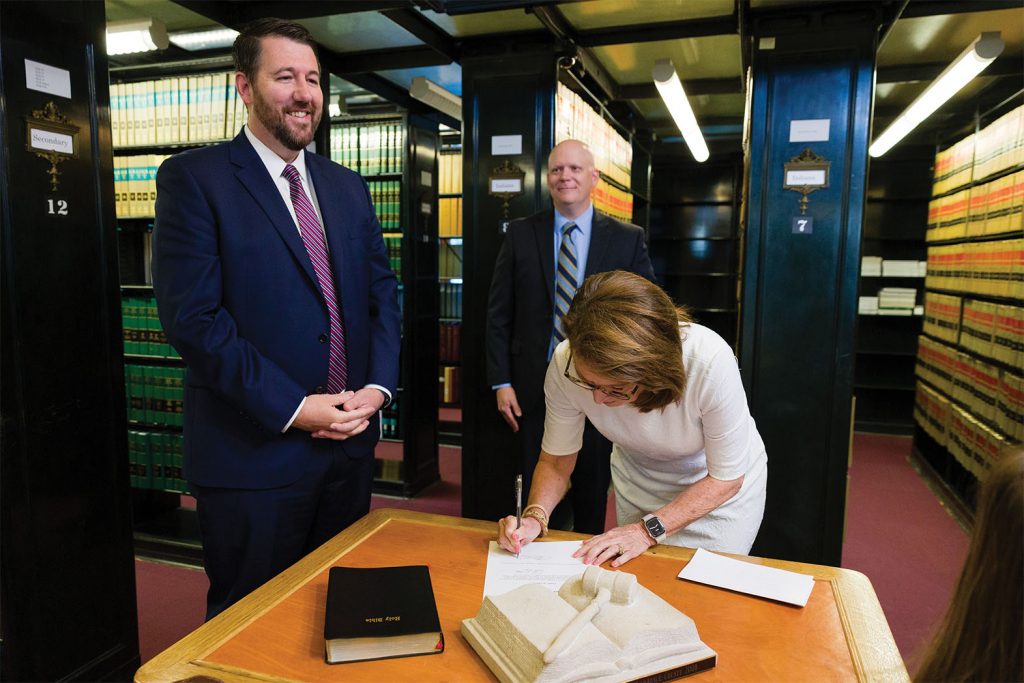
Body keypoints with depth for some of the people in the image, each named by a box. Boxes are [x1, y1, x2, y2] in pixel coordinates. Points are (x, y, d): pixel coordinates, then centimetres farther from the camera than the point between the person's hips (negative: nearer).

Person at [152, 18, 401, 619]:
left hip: (351, 440, 6)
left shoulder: (347, 186, 11)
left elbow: (382, 291, 9)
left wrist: (379, 386, -6)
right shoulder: (195, 178, -7)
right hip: (255, 451, -5)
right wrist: (294, 407, -17)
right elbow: (193, 317, -15)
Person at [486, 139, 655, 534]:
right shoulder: (521, 235, 1)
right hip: (535, 388, 1)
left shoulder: (627, 239, -1)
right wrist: (501, 382, -3)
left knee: (592, 500, 15)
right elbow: (498, 314, 2)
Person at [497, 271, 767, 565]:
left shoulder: (711, 362, -39)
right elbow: (556, 458, -14)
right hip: (638, 483, 2)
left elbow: (726, 477, -24)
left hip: (718, 487, -2)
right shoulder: (567, 364, -30)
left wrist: (648, 530, -28)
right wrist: (534, 517, -31)